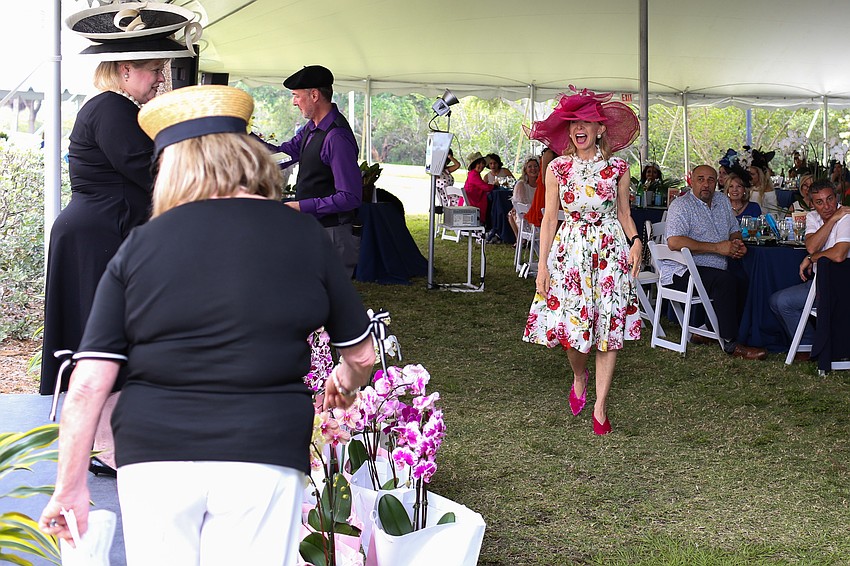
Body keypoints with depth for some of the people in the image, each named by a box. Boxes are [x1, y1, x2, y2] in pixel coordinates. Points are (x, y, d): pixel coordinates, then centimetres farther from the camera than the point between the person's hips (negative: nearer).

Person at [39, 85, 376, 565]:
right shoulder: (304, 234, 3)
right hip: (263, 455, -1)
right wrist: (344, 386, 33)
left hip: (152, 457, 1)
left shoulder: (138, 247, 3)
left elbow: (88, 385, 0)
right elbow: (362, 355, 12)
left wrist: (71, 487, 8)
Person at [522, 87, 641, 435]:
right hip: (570, 249, 0)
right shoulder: (557, 168, 2)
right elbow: (549, 218, 4)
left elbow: (624, 213, 12)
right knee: (572, 324, -4)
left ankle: (600, 406, 7)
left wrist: (635, 241, -5)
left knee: (608, 325, -2)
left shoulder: (617, 168, 3)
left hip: (610, 248, 0)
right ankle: (579, 376, 30)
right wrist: (542, 264, 0)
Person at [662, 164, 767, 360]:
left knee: (744, 283, -9)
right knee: (726, 281, -28)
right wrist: (717, 247, -23)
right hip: (683, 272, -9)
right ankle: (731, 344, -24)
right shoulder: (681, 205, -10)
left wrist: (737, 243, -1)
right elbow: (674, 241, -24)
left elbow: (734, 230, 27)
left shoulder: (722, 200, 15)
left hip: (713, 270, 9)